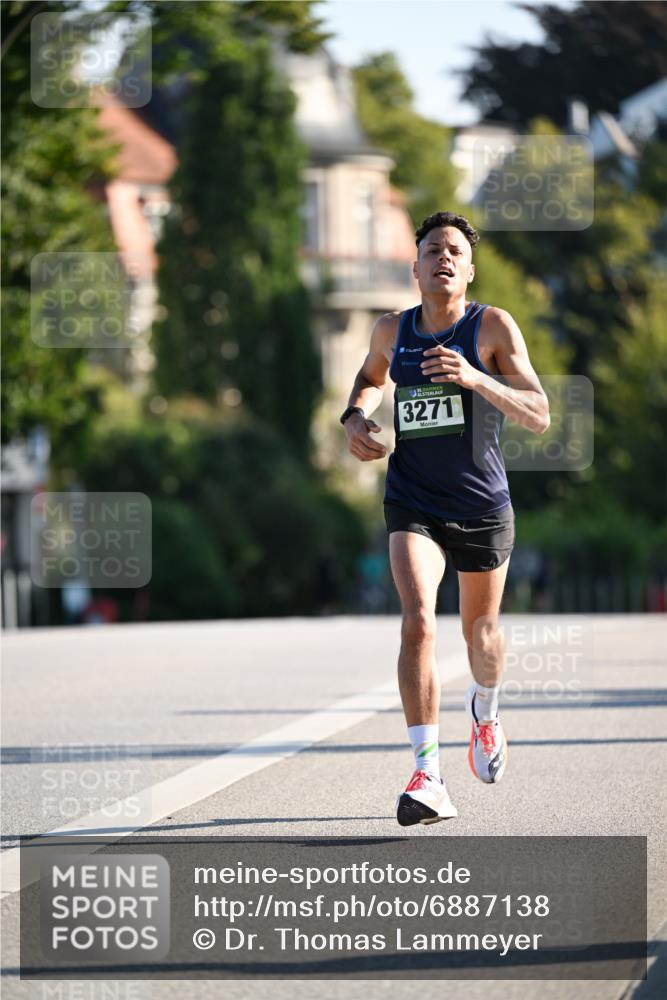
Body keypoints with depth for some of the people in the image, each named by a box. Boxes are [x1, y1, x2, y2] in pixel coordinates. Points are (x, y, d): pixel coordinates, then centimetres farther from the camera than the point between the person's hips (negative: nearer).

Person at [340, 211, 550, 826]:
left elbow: (539, 416, -14)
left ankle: (485, 713, 52)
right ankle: (428, 774, -24)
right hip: (413, 504, 0)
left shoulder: (494, 327, -7)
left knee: (481, 629, 16)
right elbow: (372, 376, 27)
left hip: (483, 505, 0)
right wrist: (356, 416, 6)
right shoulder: (392, 331, 3)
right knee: (417, 620, -21)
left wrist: (476, 379, -28)